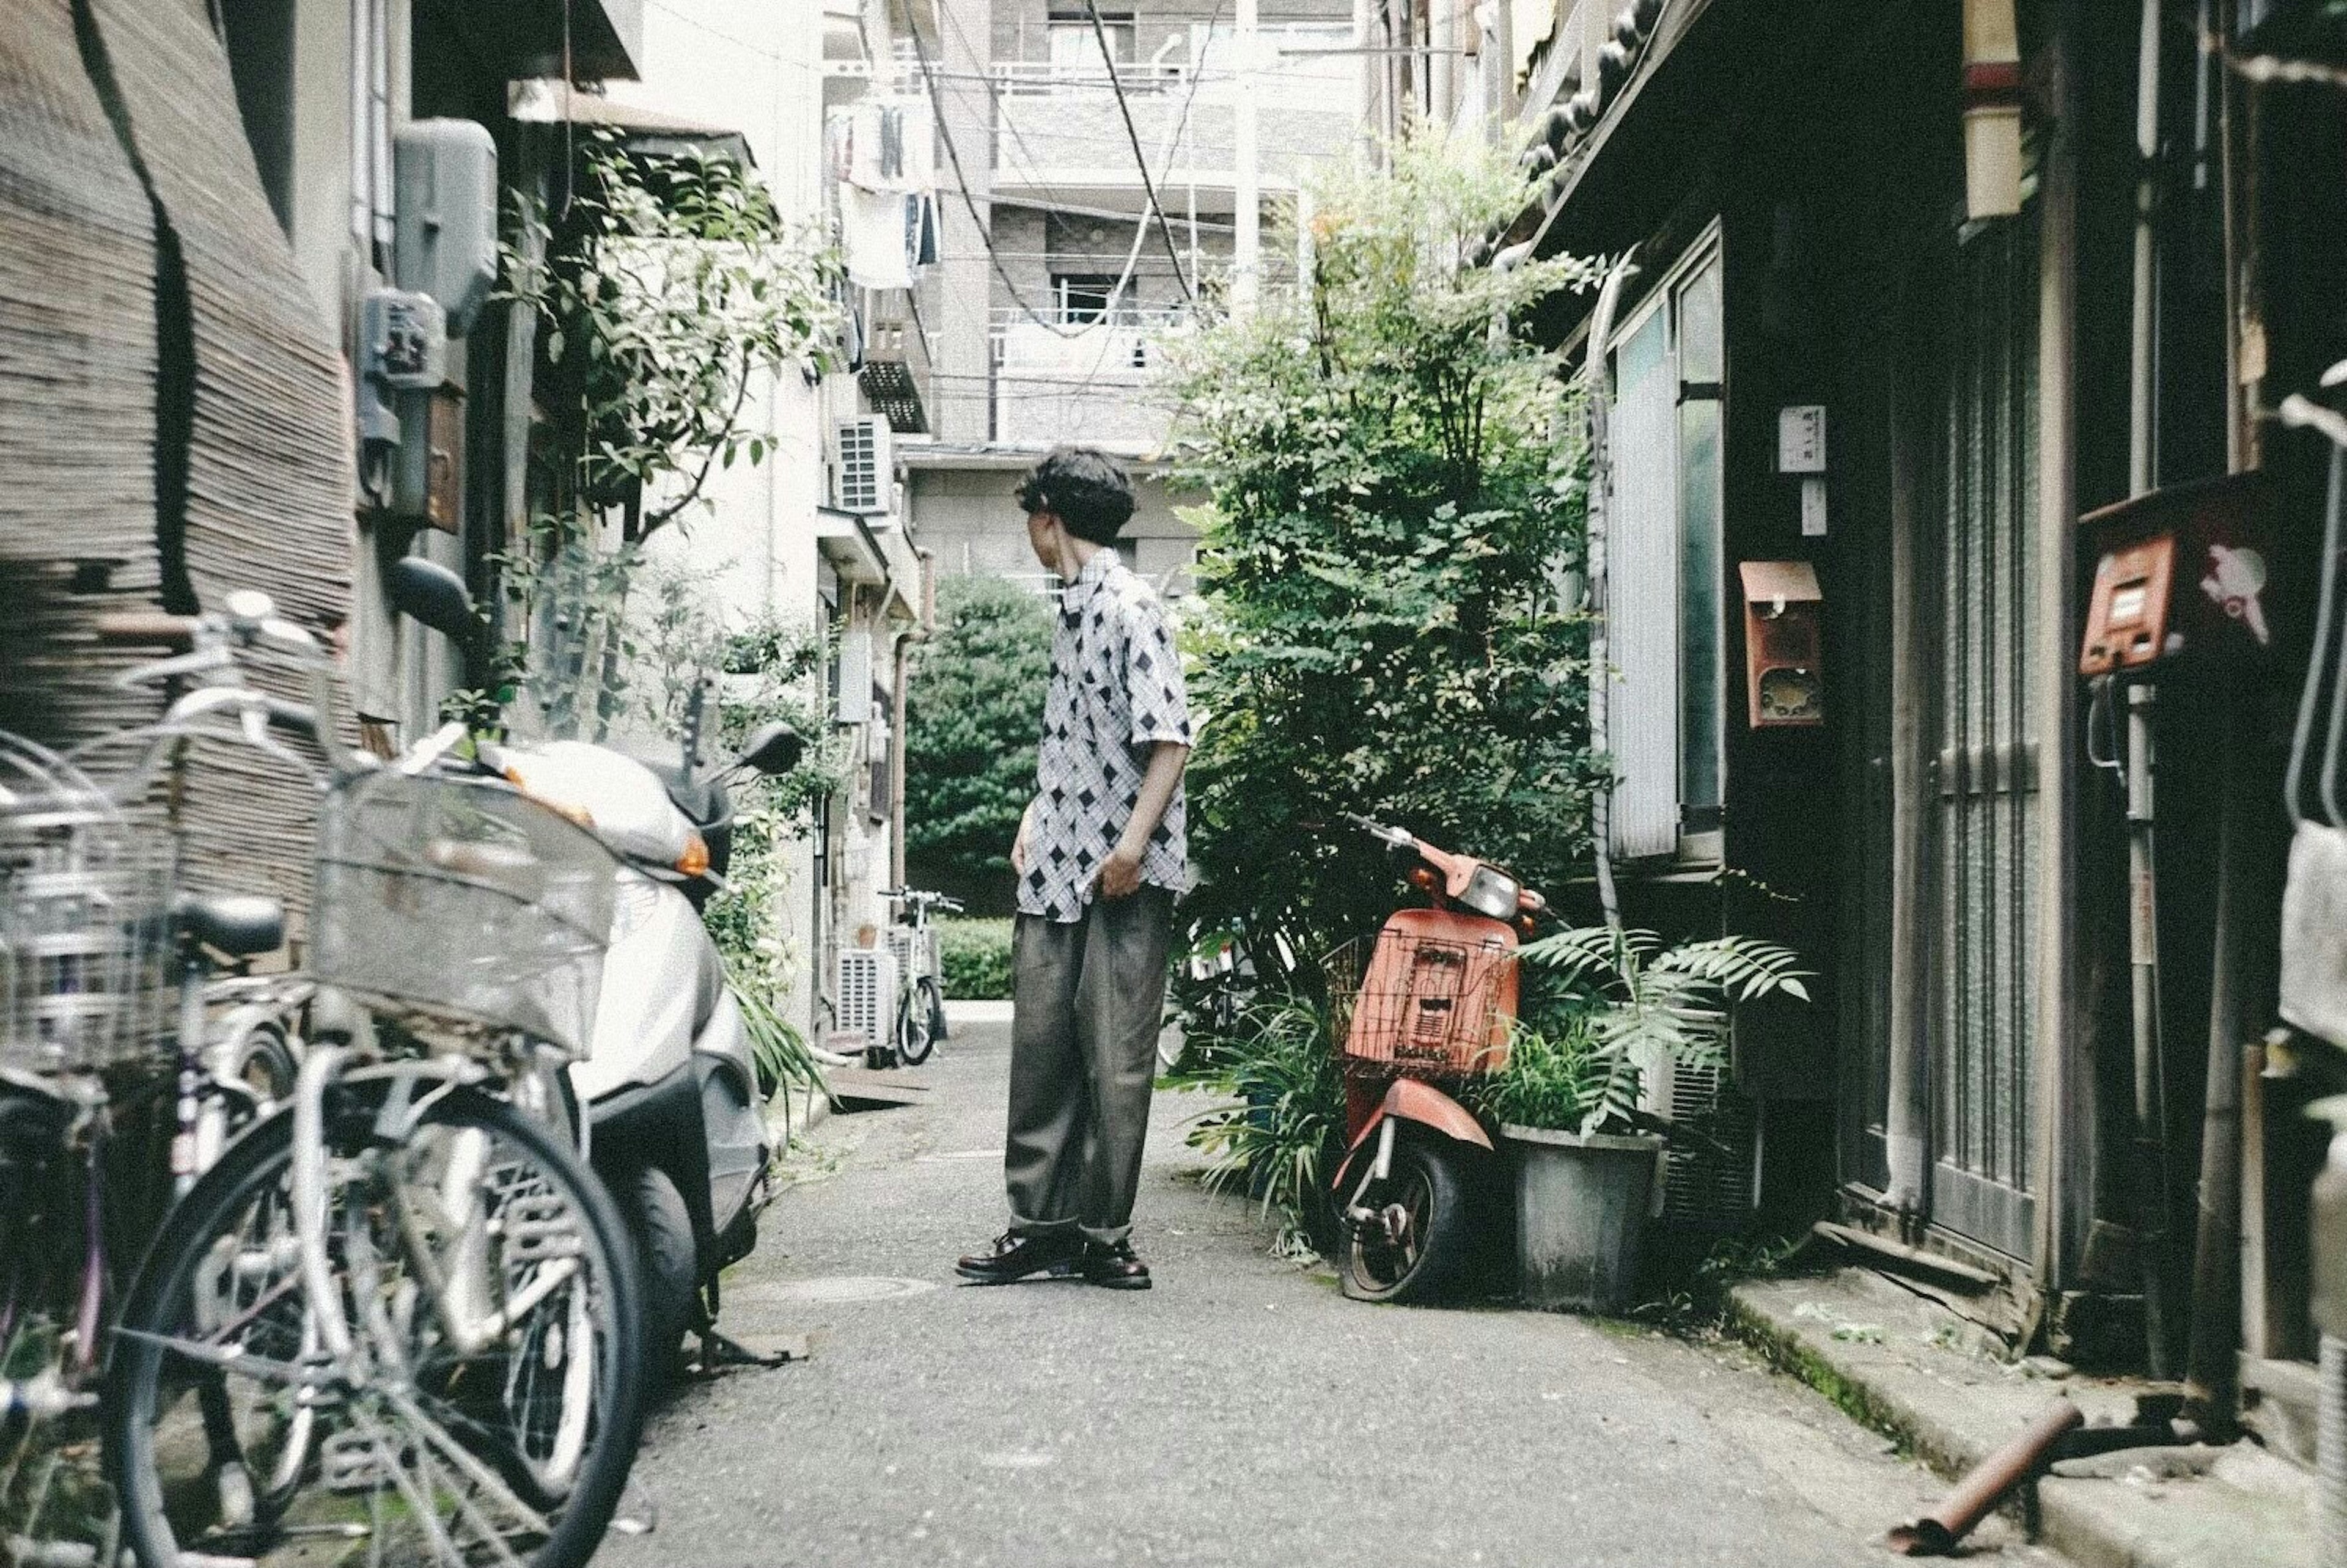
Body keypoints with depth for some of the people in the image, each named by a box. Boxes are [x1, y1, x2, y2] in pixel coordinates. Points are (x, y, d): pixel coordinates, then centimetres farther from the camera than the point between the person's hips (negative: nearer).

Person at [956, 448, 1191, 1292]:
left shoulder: (1130, 607, -10)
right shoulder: (1072, 608, 17)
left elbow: (1169, 738, -16)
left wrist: (1134, 844, -21)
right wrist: (1036, 818, 14)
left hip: (1123, 875, -8)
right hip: (1056, 871, 9)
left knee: (1116, 1057, -1)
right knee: (1041, 1046, 7)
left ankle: (1103, 1232, 6)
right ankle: (1039, 1224, 13)